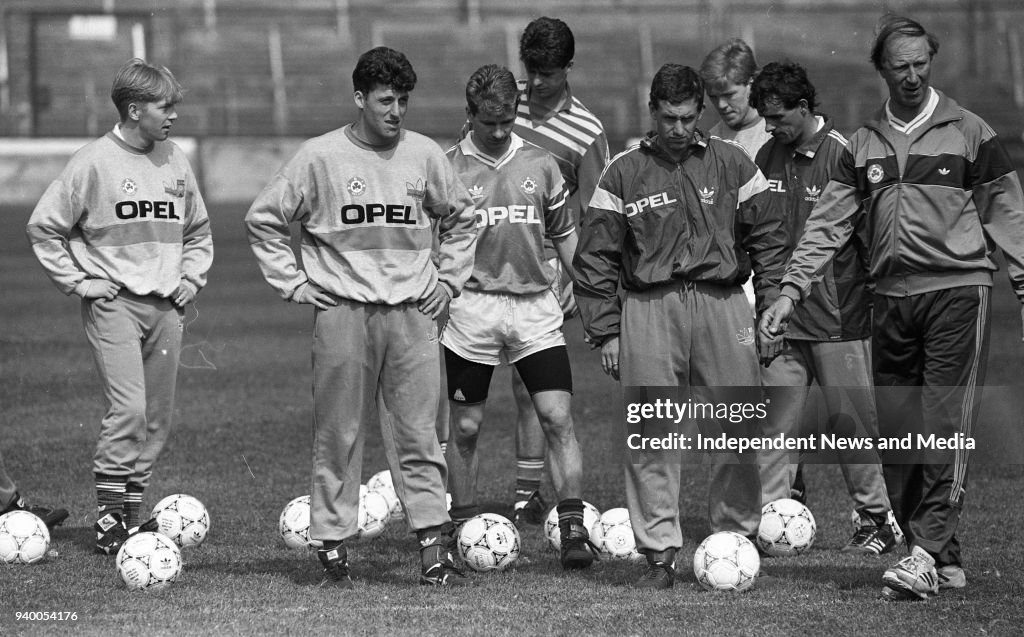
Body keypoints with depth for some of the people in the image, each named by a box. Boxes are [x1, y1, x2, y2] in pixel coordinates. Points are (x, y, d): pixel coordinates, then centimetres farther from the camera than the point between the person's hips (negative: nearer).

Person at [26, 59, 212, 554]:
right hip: (114, 304, -6)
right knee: (128, 410, -16)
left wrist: (191, 277, 11)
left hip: (166, 306, 6)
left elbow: (198, 231, 25)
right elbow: (44, 226, -1)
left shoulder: (175, 161, 9)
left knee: (157, 420, 5)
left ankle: (132, 513, 13)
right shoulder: (95, 162, -6)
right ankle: (108, 521, -10)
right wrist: (76, 282, -5)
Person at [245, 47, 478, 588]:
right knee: (338, 435, 0)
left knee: (417, 435, 1)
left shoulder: (424, 156, 7)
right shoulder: (319, 157, -2)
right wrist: (294, 284, 0)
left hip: (411, 313, 2)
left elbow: (460, 218, 23)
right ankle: (333, 549, 5)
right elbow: (263, 220, 5)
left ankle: (434, 549, 1)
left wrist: (447, 280, 14)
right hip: (342, 313, -2)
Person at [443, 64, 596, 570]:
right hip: (472, 306, -1)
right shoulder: (449, 169, 2)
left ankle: (573, 530, -10)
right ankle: (465, 525, 19)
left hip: (535, 305, 1)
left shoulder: (540, 165, 9)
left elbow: (565, 234, 18)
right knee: (465, 426, 5)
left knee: (558, 417, -9)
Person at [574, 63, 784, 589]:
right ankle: (658, 553, 0)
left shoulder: (731, 165, 9)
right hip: (648, 306, -1)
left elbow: (766, 238, 11)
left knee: (740, 431, -1)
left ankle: (735, 540, 12)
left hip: (722, 303, 1)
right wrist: (606, 332, 3)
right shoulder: (623, 173, 7)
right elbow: (594, 258, 8)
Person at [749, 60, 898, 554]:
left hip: (839, 319, -5)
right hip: (782, 319, 5)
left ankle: (877, 520, 14)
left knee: (851, 424, 2)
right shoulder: (768, 157, 8)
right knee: (775, 423, 1)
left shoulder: (843, 157, -10)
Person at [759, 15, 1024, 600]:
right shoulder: (864, 144, 14)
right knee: (897, 435, 2)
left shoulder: (969, 133, 3)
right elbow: (829, 224, 13)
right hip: (892, 299, 5)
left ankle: (927, 554, -18)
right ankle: (946, 560, 8)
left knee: (944, 429, -13)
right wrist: (791, 289, 4)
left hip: (957, 290, -5)